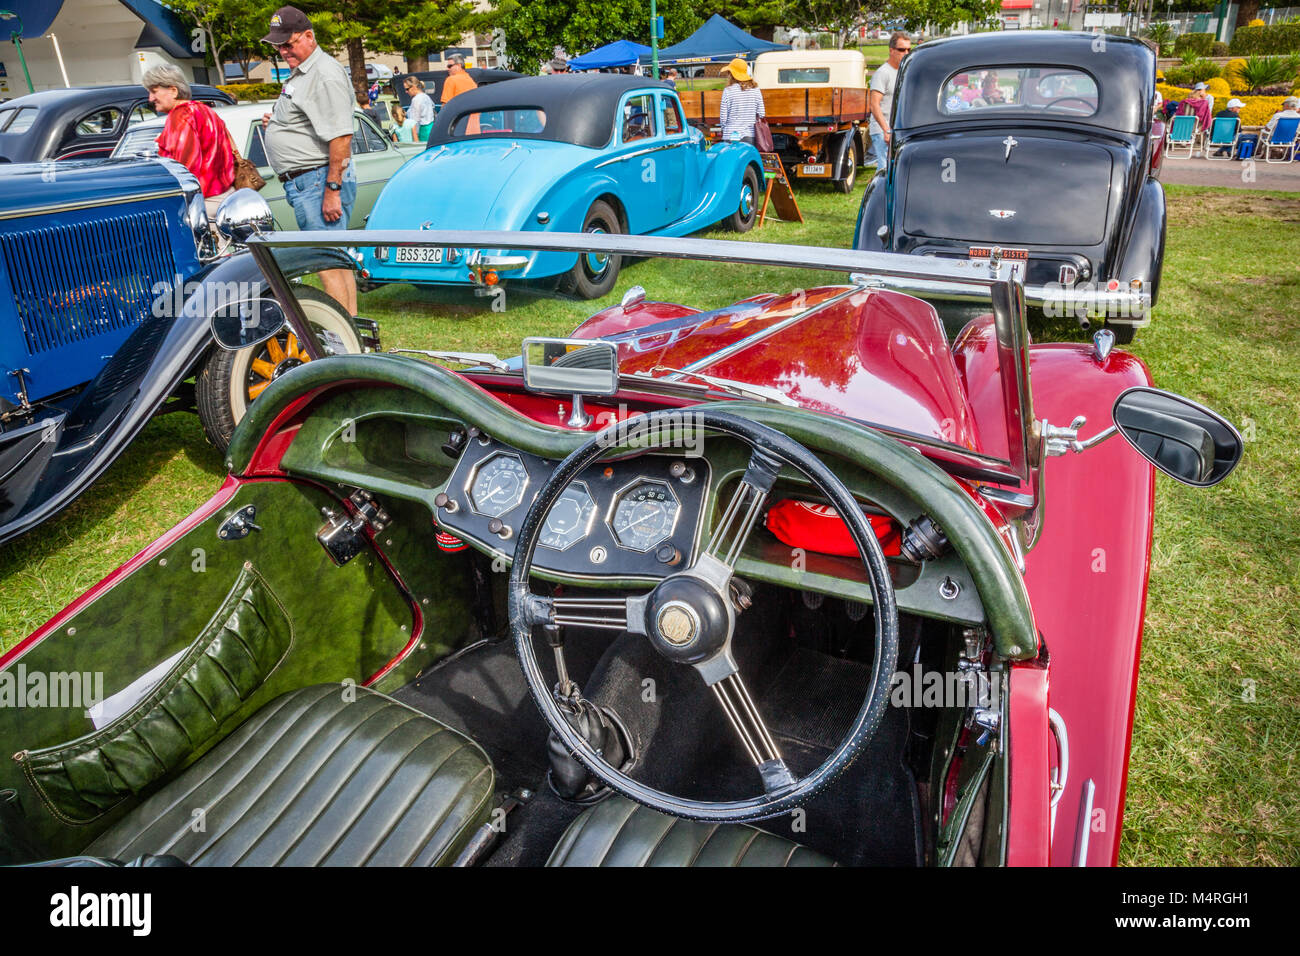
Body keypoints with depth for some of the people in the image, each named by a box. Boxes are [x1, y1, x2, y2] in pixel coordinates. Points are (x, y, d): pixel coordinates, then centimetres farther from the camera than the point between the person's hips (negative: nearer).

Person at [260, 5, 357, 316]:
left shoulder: (326, 74, -13)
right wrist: (274, 122, 12)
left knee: (327, 264, -11)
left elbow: (341, 136, -21)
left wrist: (332, 190, -25)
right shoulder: (299, 73, 20)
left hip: (319, 180, -11)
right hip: (303, 184, 11)